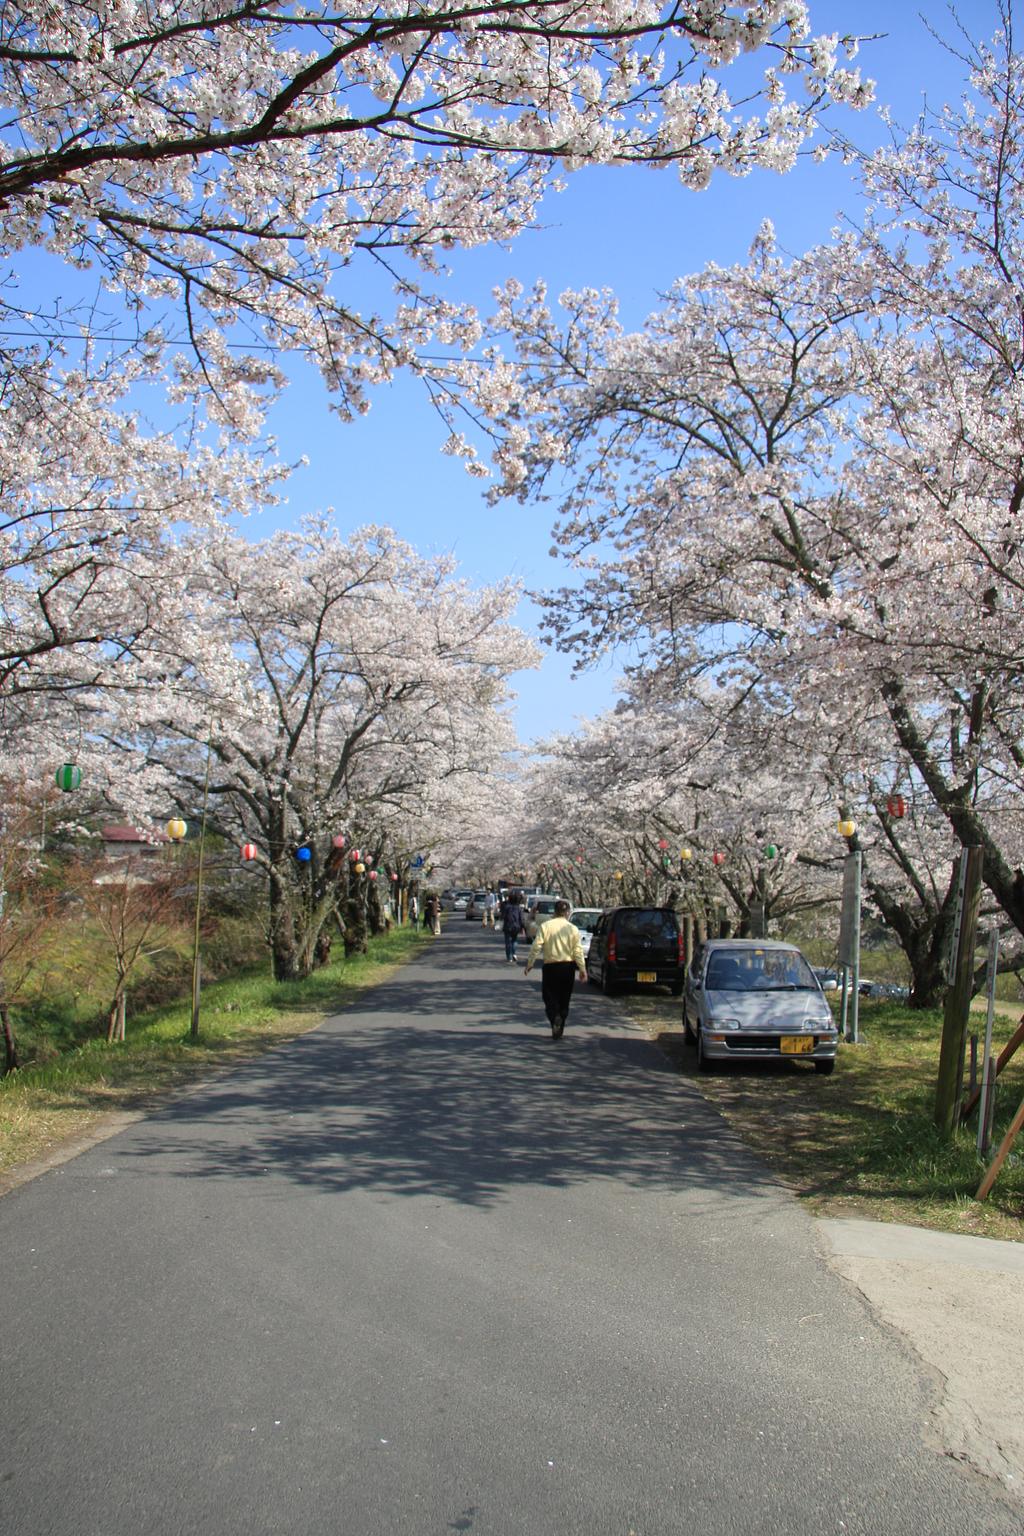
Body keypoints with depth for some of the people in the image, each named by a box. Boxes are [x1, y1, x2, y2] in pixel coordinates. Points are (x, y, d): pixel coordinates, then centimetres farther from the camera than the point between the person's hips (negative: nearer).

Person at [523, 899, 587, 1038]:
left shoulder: (545, 926, -6)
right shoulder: (573, 928, -2)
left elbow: (536, 947, -10)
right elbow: (578, 951, -5)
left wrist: (529, 964, -1)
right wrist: (582, 969, -1)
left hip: (550, 967, -2)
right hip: (568, 967, 2)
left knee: (549, 997, 7)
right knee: (564, 999, 14)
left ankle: (555, 1018, -21)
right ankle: (559, 1029, 18)